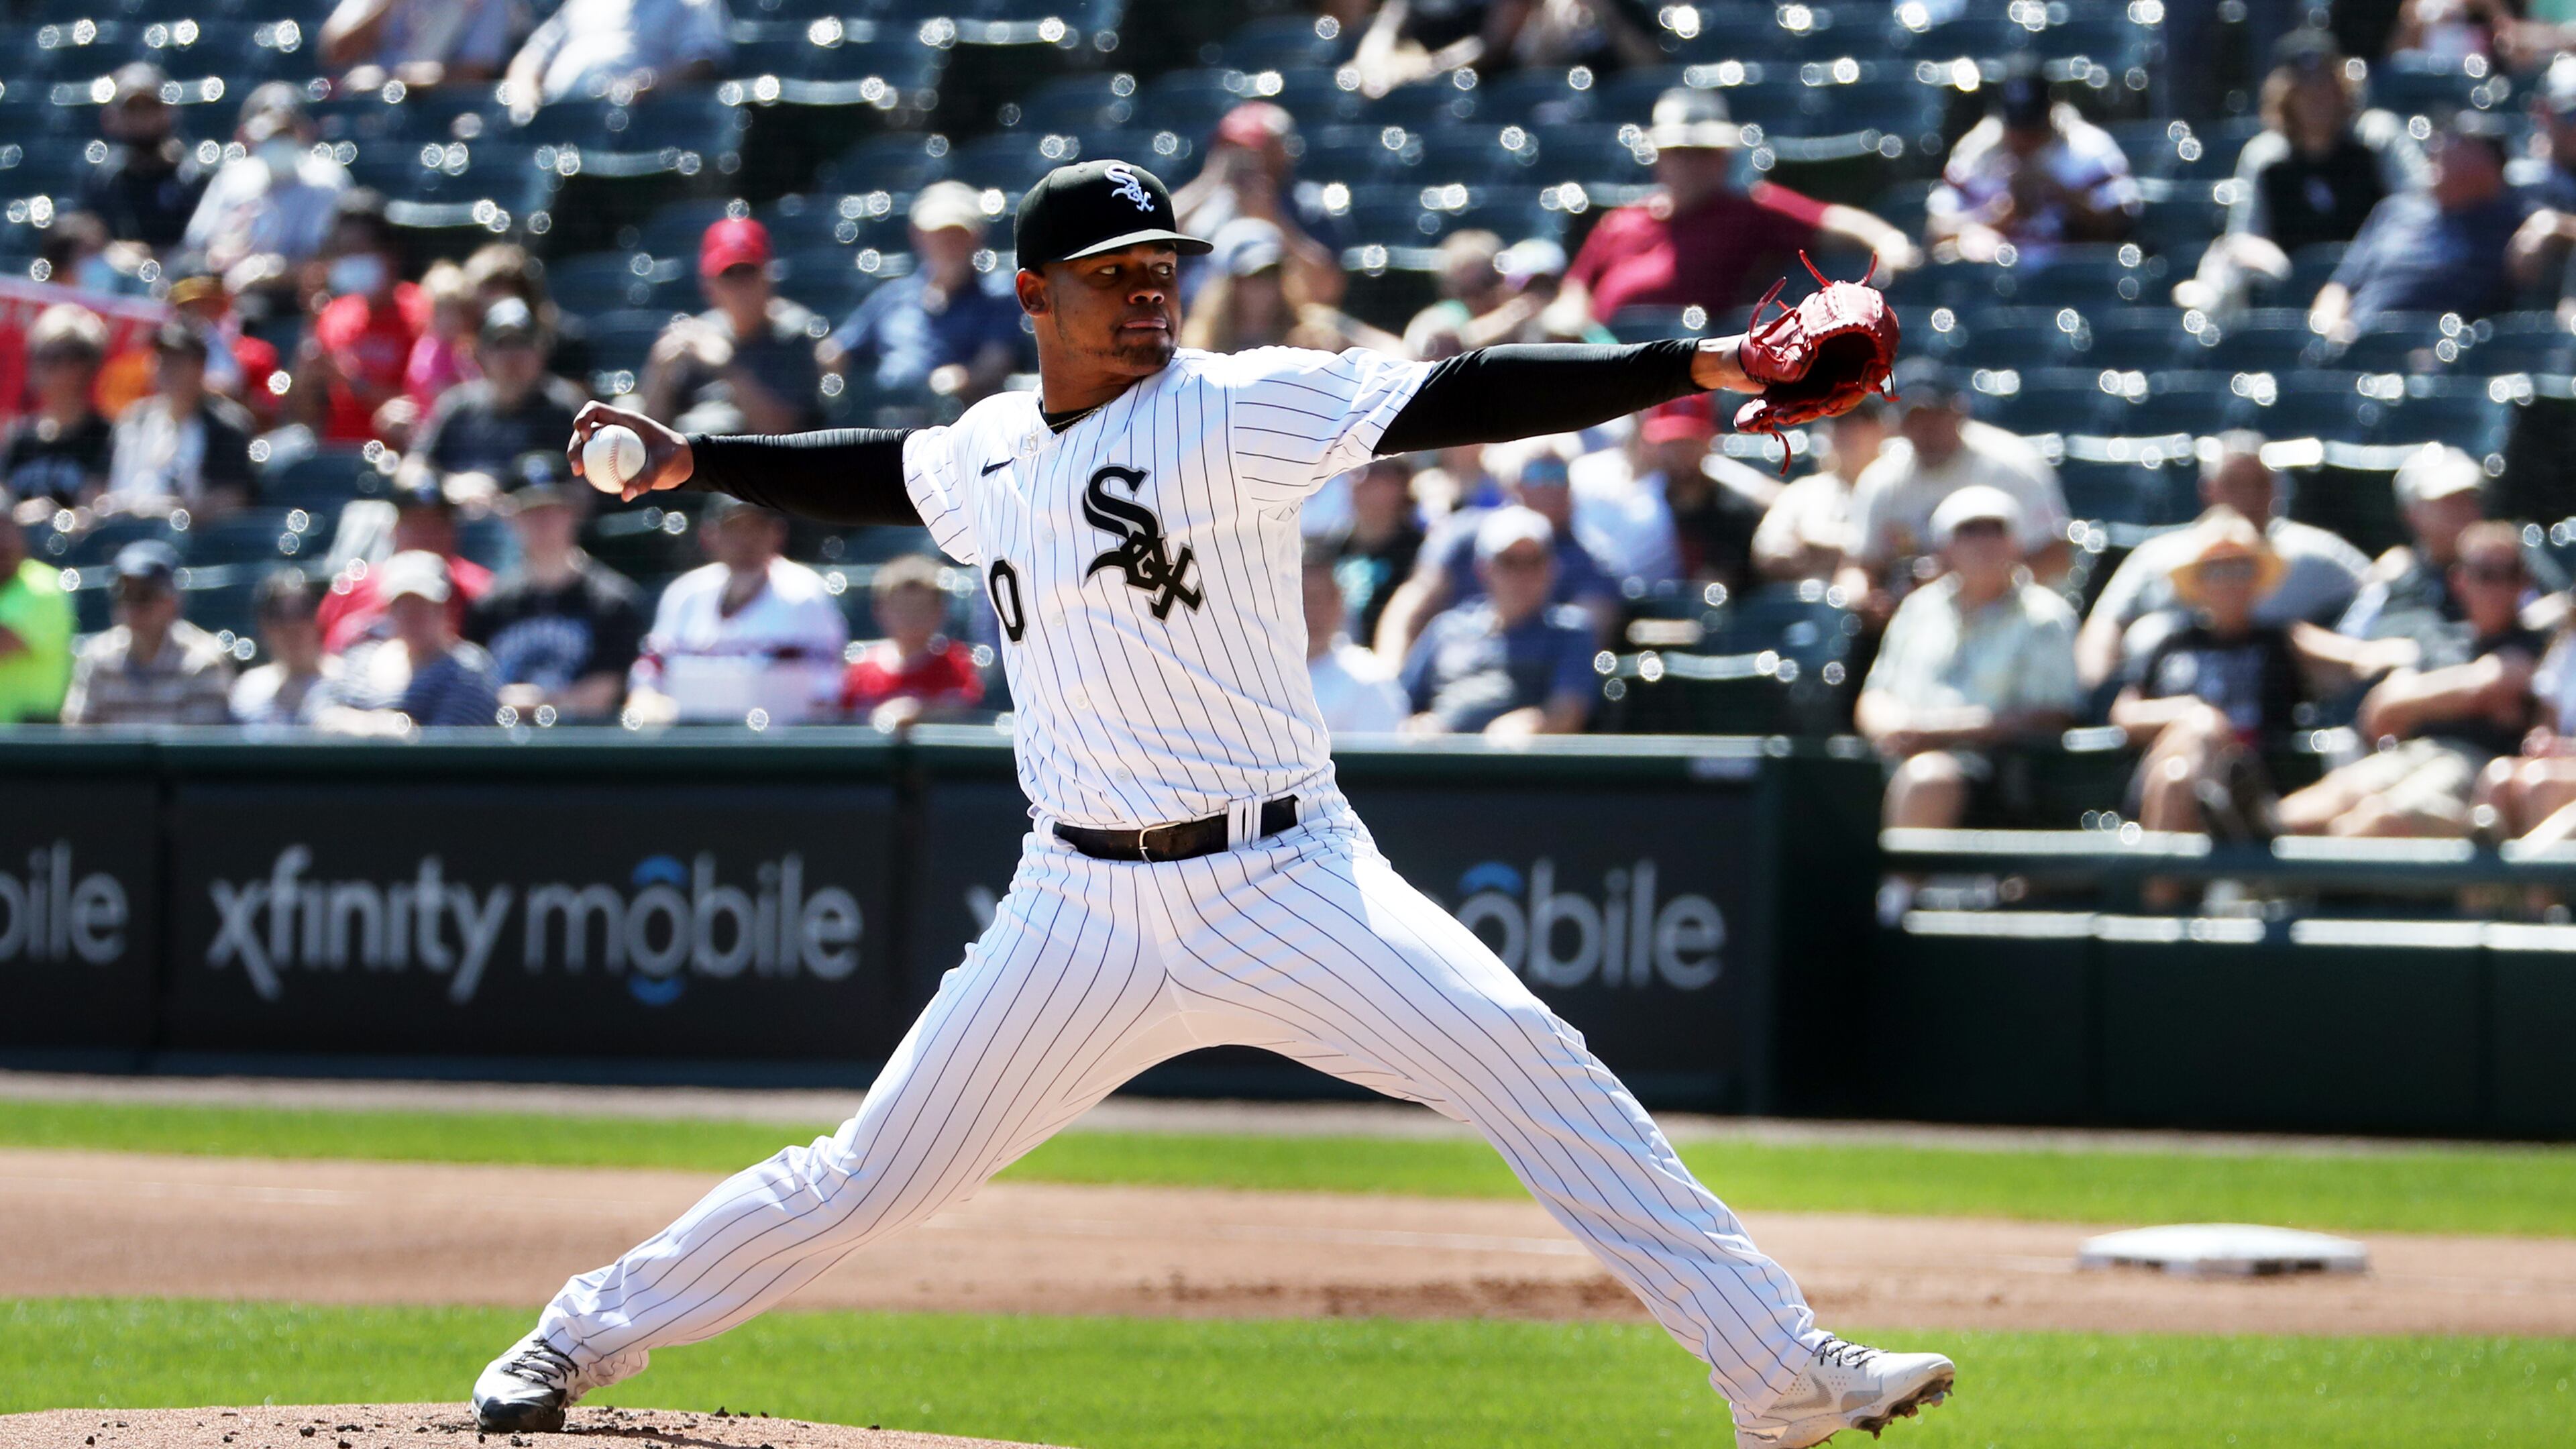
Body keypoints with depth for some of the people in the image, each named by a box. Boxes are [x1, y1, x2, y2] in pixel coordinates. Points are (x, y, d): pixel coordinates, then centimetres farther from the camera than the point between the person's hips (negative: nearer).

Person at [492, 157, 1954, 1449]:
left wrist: (1697, 366, -26)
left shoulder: (1233, 411, -8)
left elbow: (1461, 401, -17)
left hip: (1286, 882, -3)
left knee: (1537, 1073, -20)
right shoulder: (991, 449, 8)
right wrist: (694, 462, 31)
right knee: (876, 1176, 7)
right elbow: (888, 474, 32)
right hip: (1084, 908, 3)